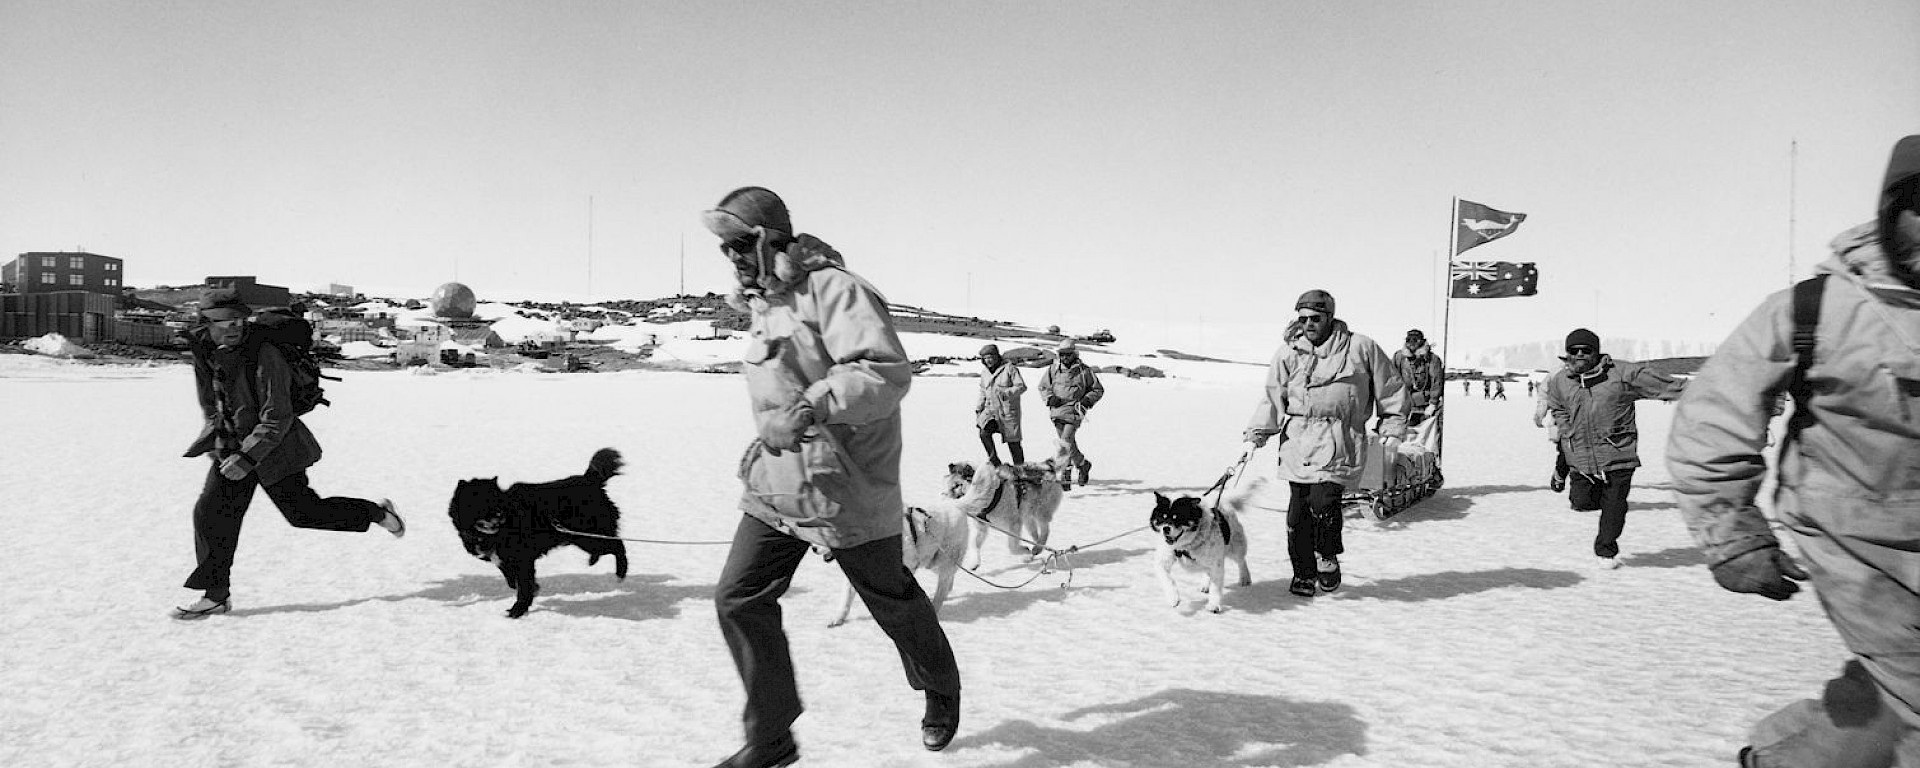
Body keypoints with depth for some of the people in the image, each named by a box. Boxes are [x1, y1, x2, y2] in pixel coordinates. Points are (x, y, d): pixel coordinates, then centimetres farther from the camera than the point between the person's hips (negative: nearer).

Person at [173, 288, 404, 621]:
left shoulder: (264, 356, -22)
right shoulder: (205, 356, -1)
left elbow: (277, 419, -22)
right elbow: (210, 408, 16)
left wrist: (248, 457, -26)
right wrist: (213, 441, 7)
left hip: (272, 448, -6)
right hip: (230, 448, 6)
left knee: (304, 512, 0)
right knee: (211, 512, -2)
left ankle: (377, 513, 23)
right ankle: (216, 595, 9)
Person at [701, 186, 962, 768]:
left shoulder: (833, 290, -18)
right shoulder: (762, 302, 11)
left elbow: (887, 372, -30)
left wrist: (806, 412, -37)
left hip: (845, 485, -8)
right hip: (774, 482, 8)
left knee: (893, 600, 11)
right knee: (738, 599, 0)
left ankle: (942, 692, 40)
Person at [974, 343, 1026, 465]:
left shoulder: (1009, 368, -6)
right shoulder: (985, 374, 13)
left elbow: (1022, 386, -12)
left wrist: (1006, 393, -25)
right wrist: (978, 408, 12)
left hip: (1009, 411, -4)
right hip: (991, 410, 4)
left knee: (1013, 442, 1)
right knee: (984, 432, -22)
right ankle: (994, 459, -4)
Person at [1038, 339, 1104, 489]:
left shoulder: (1084, 371, 0)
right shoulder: (1053, 369, 6)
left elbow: (1098, 390, 9)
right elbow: (1042, 387, 14)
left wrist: (1087, 400, -8)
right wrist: (1050, 398, -6)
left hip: (1074, 412, -4)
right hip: (1057, 411, 4)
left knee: (1065, 443, -15)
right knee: (1069, 444, 11)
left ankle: (1064, 477, -13)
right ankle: (1083, 464, 37)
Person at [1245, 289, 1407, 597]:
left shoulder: (1360, 348, 3)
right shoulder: (1289, 352, 8)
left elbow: (1390, 388, 12)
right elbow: (1273, 395, 8)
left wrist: (1392, 430, 11)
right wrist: (1259, 431, -3)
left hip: (1338, 441, -3)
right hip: (1298, 441, 3)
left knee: (1322, 500, -18)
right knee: (1298, 511, 1)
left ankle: (1328, 559, 7)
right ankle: (1303, 573, 16)